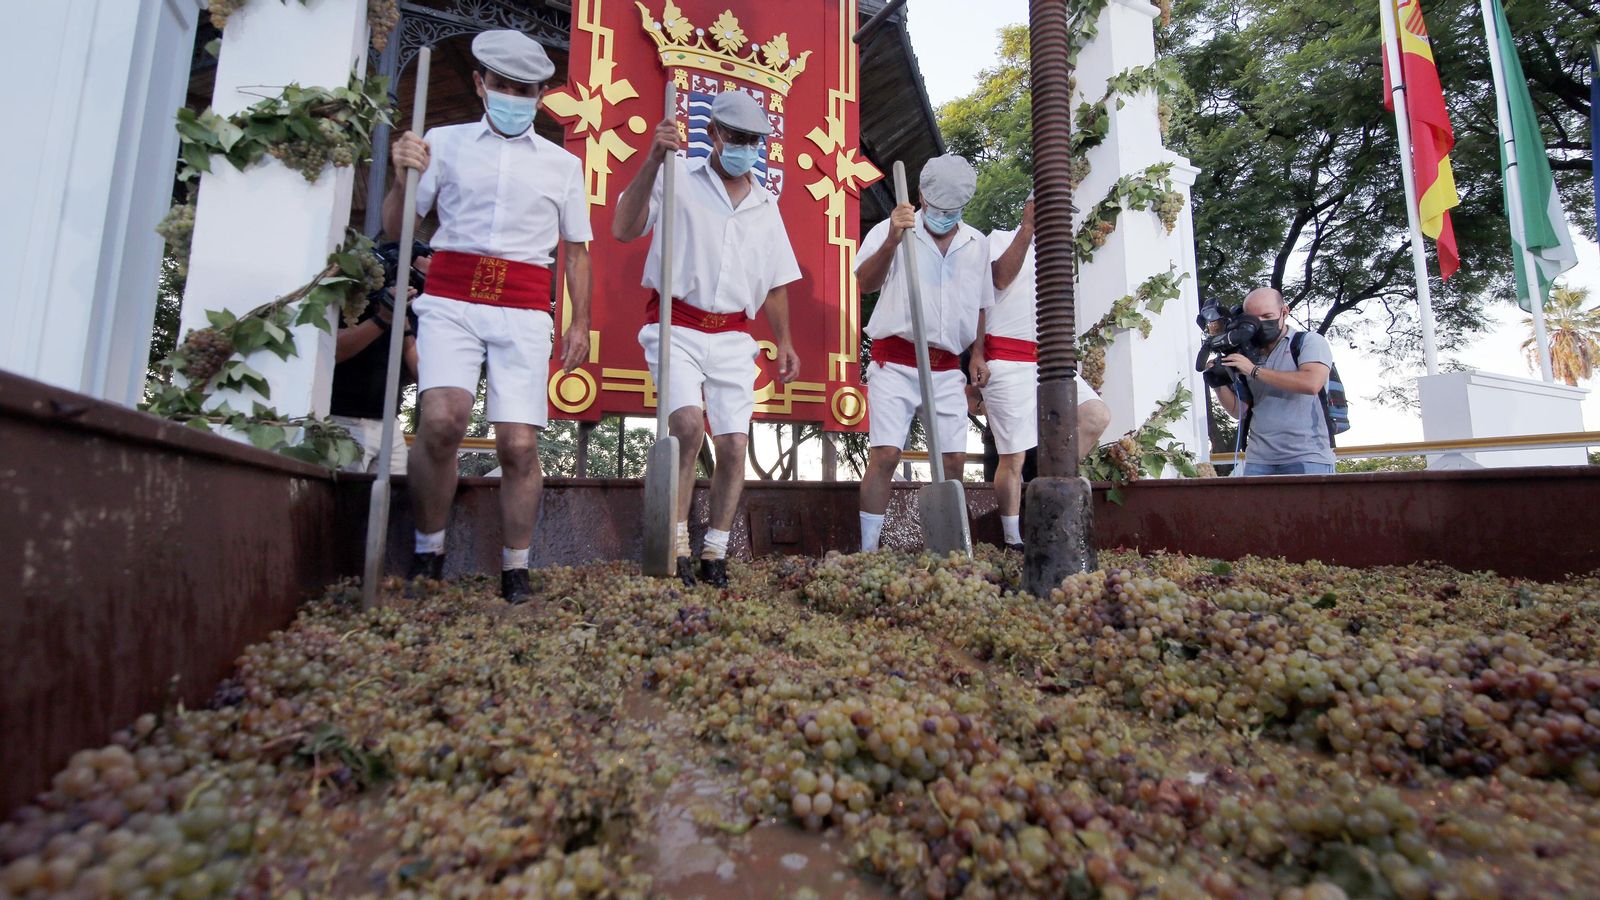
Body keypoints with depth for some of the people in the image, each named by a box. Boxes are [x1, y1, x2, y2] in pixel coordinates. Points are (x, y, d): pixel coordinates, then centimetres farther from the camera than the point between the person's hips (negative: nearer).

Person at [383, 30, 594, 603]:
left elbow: (576, 252, 17)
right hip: (450, 300, 0)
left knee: (519, 446, -9)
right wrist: (404, 176, -7)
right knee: (441, 420, -23)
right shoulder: (444, 142, 16)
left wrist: (581, 325, 7)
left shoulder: (562, 164, 18)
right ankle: (427, 553, -2)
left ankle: (515, 571, 7)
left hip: (523, 313, 1)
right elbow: (396, 227, 13)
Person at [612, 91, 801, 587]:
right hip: (676, 327, -4)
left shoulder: (765, 204, 18)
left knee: (734, 446, -2)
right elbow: (623, 230, -12)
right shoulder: (679, 179, 2)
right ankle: (676, 542, -9)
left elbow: (774, 283, 21)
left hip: (733, 337, 4)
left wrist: (784, 341, 12)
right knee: (688, 424, -25)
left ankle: (714, 555, 12)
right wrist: (654, 160, -19)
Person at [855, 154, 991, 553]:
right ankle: (867, 550, -3)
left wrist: (978, 354, 12)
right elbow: (865, 283, -13)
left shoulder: (977, 243, 15)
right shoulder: (890, 229, 1)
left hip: (947, 368, 5)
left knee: (954, 459, 2)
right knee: (885, 455, -12)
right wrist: (892, 240, -25)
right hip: (895, 361, -4)